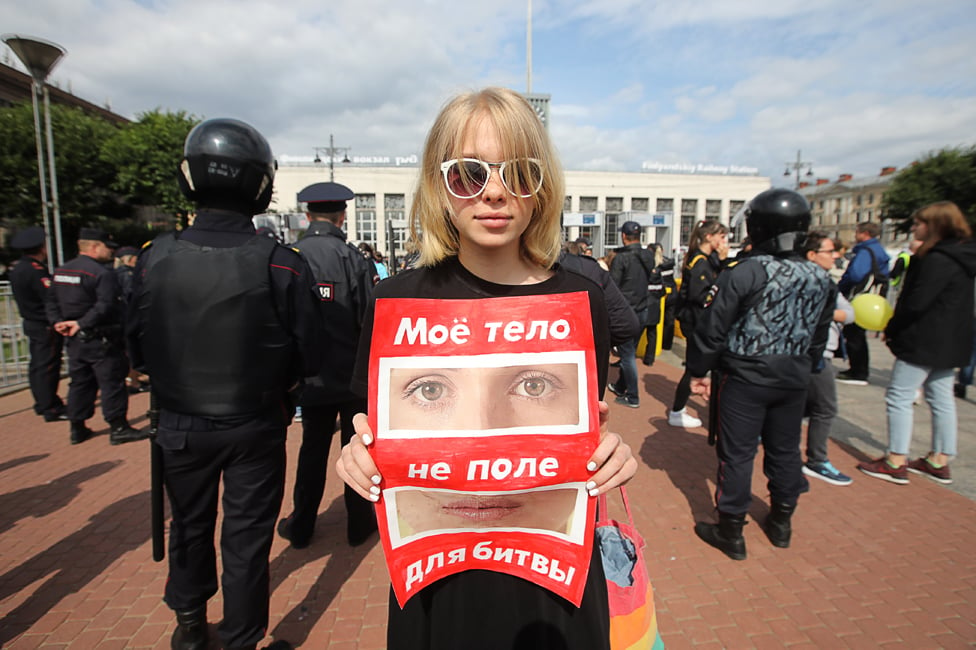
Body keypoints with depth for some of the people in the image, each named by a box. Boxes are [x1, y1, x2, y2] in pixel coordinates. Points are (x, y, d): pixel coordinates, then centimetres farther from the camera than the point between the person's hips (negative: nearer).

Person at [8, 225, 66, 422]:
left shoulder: (17, 269, 11)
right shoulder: (35, 271, -20)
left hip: (31, 323, 10)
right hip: (45, 327, -10)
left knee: (38, 365, 17)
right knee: (47, 366, -5)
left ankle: (43, 404, 29)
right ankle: (51, 409, 1)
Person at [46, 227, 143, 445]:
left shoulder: (61, 270, 12)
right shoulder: (102, 273, -16)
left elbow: (52, 301, 14)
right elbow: (105, 306, -26)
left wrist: (58, 322, 3)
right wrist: (82, 324, -18)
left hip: (74, 339, 9)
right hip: (100, 339, -8)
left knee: (80, 382, 16)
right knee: (112, 382, -1)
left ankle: (77, 428, 24)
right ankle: (118, 428, 4)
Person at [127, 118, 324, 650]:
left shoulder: (155, 258, -13)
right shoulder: (282, 264, -20)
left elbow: (138, 351, -3)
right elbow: (307, 357, -15)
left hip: (180, 426, 3)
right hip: (254, 429, -2)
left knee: (189, 525, 25)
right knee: (247, 535, 15)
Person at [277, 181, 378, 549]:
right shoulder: (352, 258, -13)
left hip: (312, 376, 3)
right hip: (353, 374, -3)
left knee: (312, 449, 17)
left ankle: (301, 527, 31)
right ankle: (359, 523, 25)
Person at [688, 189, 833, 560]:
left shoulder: (743, 274, -17)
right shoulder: (821, 279, 3)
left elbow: (713, 327, -15)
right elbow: (819, 337, 13)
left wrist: (699, 370, -4)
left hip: (746, 376, -6)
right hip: (794, 377, 6)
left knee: (737, 452, 3)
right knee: (785, 449, 19)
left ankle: (730, 532, 14)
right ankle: (781, 523, 35)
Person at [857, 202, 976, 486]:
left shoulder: (937, 260, -19)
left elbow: (916, 302, -22)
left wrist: (891, 329, -10)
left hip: (924, 342, -10)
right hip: (950, 342, 10)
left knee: (899, 397, -4)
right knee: (941, 399, 15)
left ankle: (896, 463, 1)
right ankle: (939, 461, 25)